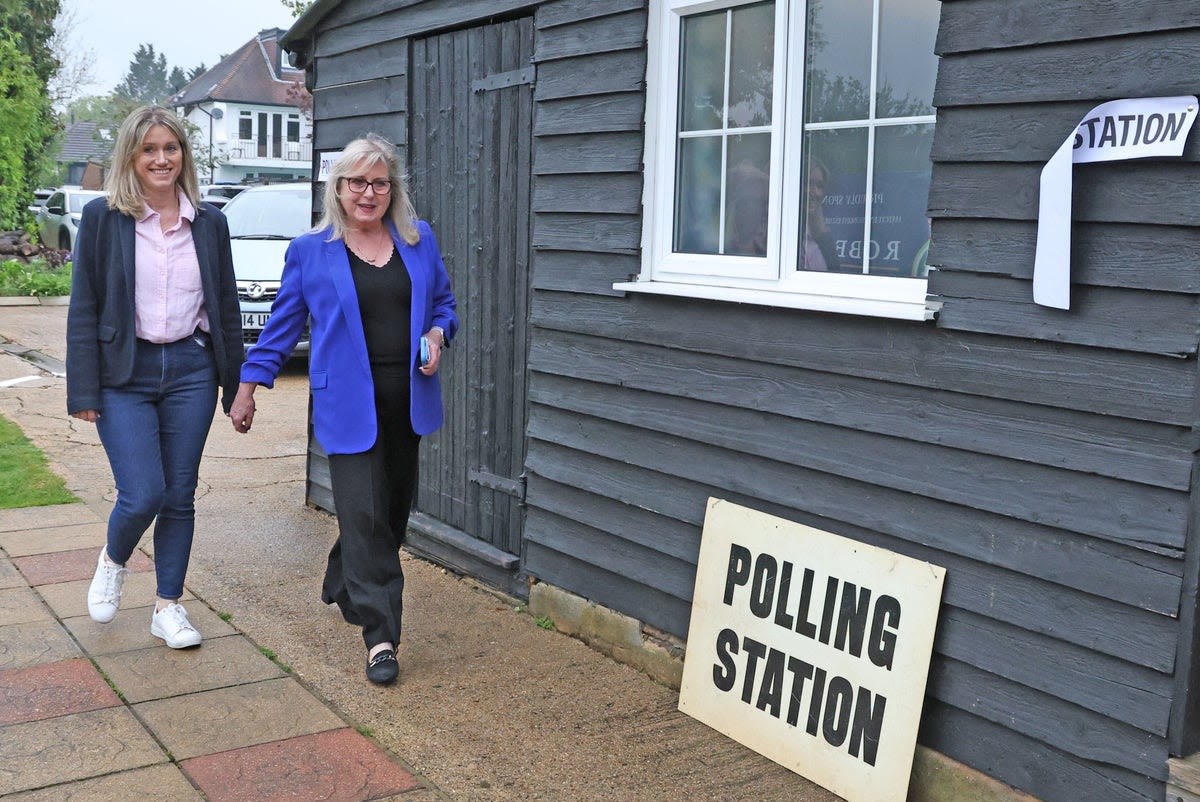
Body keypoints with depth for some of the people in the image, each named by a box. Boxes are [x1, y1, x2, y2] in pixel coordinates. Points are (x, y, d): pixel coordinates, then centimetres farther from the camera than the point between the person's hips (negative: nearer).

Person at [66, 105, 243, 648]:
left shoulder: (209, 222, 6)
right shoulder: (102, 218, -2)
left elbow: (226, 307, 11)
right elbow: (83, 309, -3)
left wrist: (237, 385, 9)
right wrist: (83, 392, -8)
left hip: (191, 370, 3)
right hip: (125, 373, -3)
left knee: (180, 495, 7)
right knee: (143, 494, -9)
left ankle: (168, 607, 22)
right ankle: (112, 562, 25)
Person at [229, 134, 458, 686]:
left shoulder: (420, 241, 9)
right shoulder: (310, 251, 2)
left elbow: (443, 304, 18)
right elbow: (283, 324, 7)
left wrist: (437, 335, -4)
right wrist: (249, 385, 6)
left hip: (406, 402, 4)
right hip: (349, 406, -4)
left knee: (393, 511, 14)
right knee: (365, 515, -9)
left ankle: (343, 587, 40)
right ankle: (380, 637, -4)